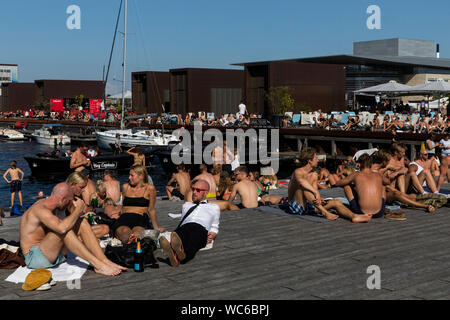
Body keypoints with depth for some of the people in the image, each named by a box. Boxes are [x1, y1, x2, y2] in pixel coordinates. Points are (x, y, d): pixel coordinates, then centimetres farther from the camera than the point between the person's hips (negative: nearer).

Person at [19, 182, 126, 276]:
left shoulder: (46, 203, 8)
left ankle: (105, 261, -16)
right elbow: (62, 227, -39)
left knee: (81, 222, -5)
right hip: (34, 257, -9)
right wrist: (78, 209, -26)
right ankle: (98, 265, -32)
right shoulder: (40, 209, -21)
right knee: (63, 230, -33)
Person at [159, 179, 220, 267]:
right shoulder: (186, 205, 42)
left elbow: (214, 227, 34)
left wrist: (212, 235, 8)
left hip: (200, 228, -2)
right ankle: (173, 254, -71)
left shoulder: (214, 207, 36)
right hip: (183, 228, 2)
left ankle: (183, 253, -75)